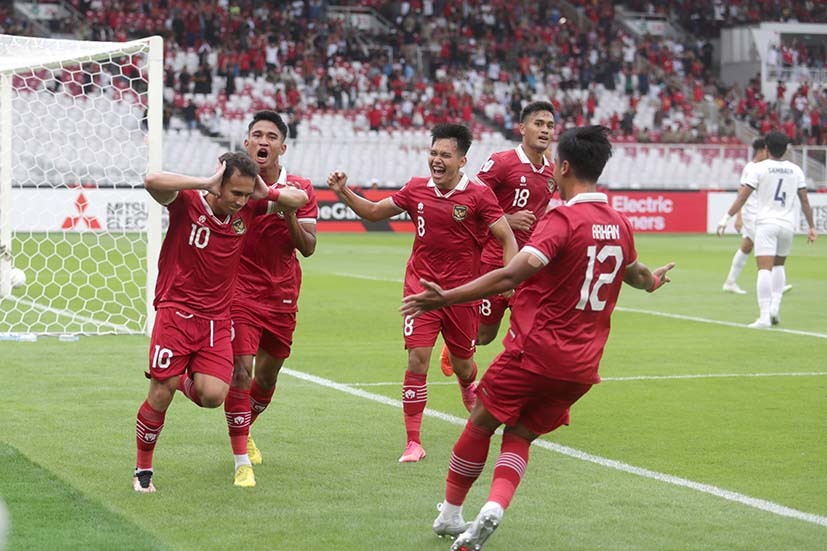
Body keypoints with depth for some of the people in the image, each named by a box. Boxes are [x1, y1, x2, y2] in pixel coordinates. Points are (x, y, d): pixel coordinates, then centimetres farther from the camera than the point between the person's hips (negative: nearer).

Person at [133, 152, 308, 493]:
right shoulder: (188, 201, -11)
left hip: (217, 318, 4)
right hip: (176, 311, -4)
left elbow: (300, 199, 10)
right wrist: (207, 183, -29)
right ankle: (143, 469, 16)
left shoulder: (248, 210, 1)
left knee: (213, 395, -14)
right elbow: (153, 181, -31)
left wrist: (266, 193, -8)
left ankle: (182, 380, 22)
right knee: (160, 396, -6)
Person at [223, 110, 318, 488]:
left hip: (282, 296, 4)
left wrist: (290, 216, -18)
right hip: (240, 291, -4)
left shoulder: (300, 190, 1)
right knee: (240, 372, -14)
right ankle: (241, 461, -8)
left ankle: (244, 432, 42)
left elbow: (308, 247, -2)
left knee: (267, 376, 15)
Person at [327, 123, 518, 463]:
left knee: (462, 364, 12)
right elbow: (374, 212, 14)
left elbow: (506, 238, -6)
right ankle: (413, 443, -6)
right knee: (417, 359, -11)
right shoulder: (416, 190, 1)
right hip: (422, 285, 1)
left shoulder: (479, 195, -9)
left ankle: (469, 390, 53)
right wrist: (343, 192, 0)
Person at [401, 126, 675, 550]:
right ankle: (493, 508, -9)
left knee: (481, 423, 14)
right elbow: (635, 274, 30)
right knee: (520, 437, 16)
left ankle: (450, 515, 23)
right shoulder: (619, 224, 7)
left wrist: (446, 298, -28)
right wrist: (652, 280, 55)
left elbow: (511, 276, -27)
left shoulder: (562, 219, -15)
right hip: (582, 367, 6)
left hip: (534, 351, -6)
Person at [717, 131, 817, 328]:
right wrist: (811, 227, 18)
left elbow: (742, 197, -5)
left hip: (766, 223, -4)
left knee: (764, 269, -10)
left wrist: (726, 218, -2)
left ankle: (764, 315, -20)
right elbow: (805, 202, 11)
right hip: (787, 224, 4)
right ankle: (775, 307, 10)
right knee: (779, 266, 23)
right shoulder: (795, 170, 8)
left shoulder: (760, 168, -2)